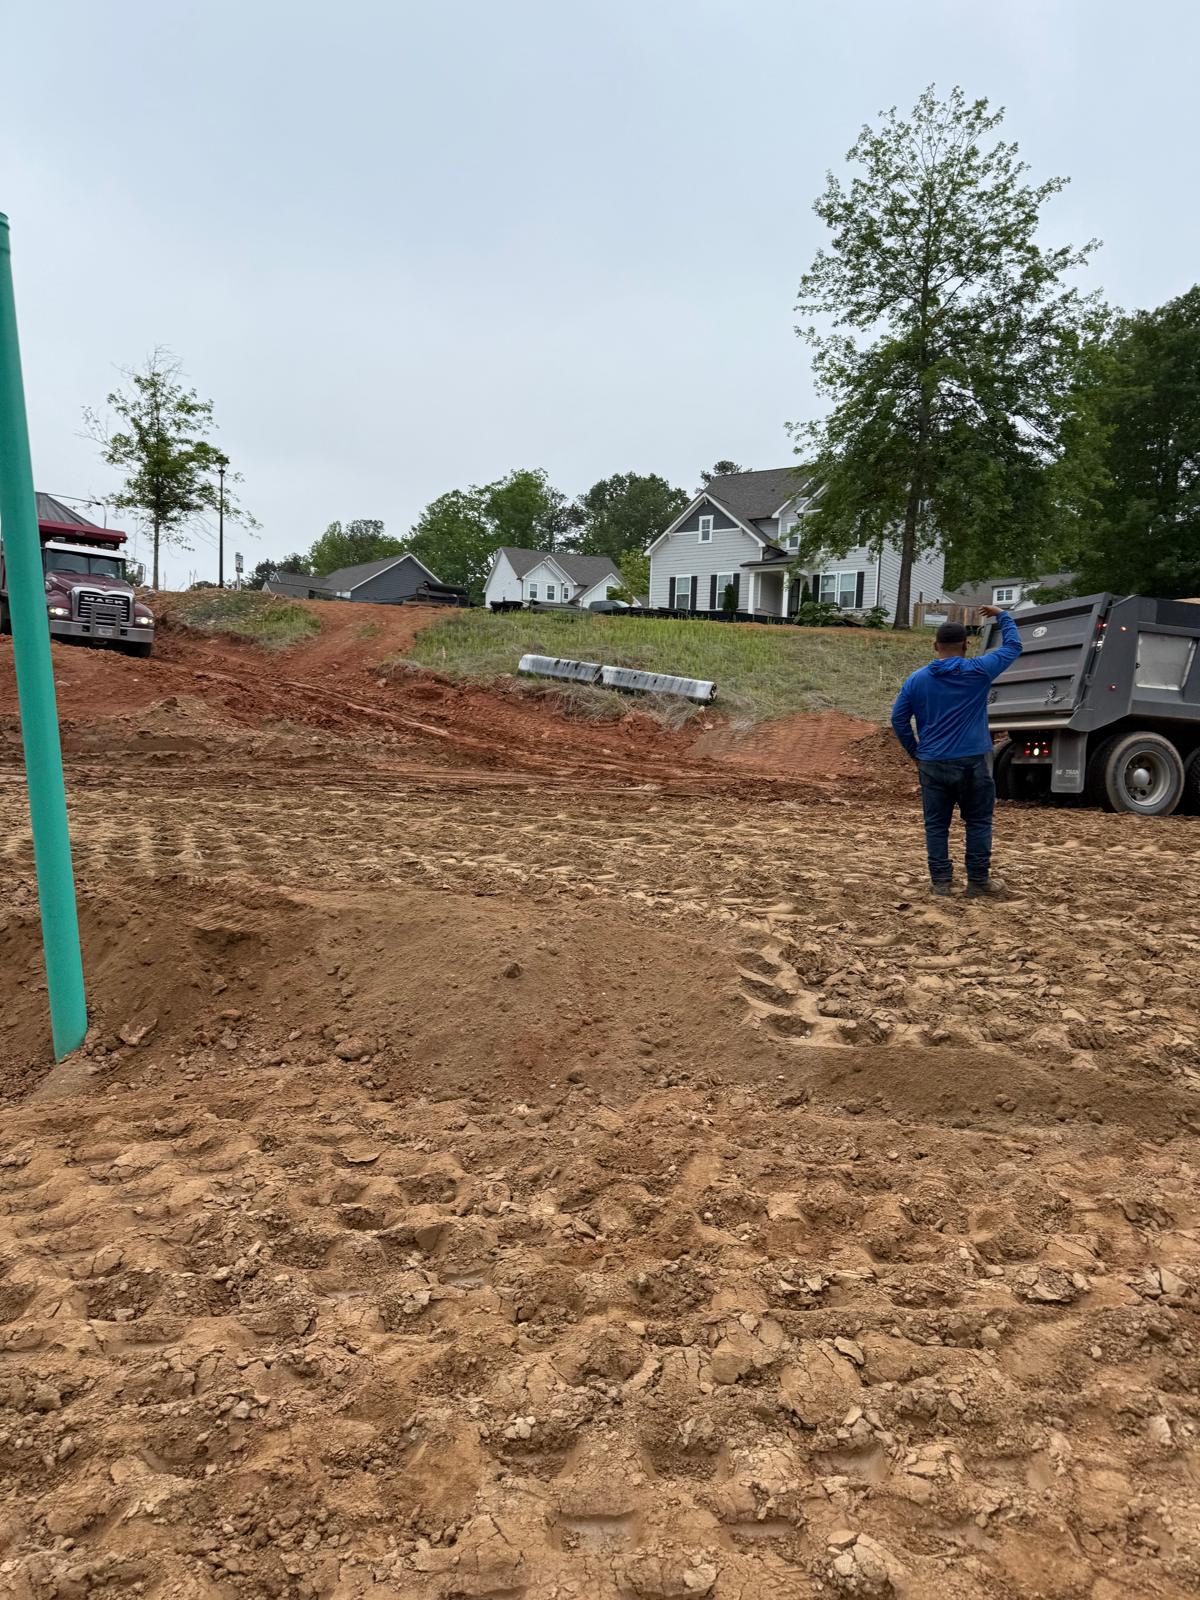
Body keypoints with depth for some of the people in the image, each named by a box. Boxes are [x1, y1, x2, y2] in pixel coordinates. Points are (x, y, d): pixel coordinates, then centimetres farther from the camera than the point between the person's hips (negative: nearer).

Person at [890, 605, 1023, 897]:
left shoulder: (916, 679, 2)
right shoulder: (979, 671, -4)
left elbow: (899, 719, 5)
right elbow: (1013, 646, 10)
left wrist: (915, 752, 14)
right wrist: (1002, 615, 23)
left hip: (932, 763, 2)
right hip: (973, 761, -2)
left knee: (936, 824, 8)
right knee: (978, 822, 9)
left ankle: (941, 881, 9)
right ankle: (978, 881, 11)